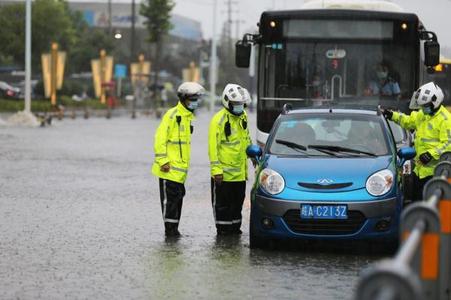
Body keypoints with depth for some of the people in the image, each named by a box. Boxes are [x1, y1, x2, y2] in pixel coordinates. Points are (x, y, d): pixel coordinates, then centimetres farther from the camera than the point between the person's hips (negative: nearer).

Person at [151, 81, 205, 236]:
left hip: (180, 168, 9)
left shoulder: (188, 116, 15)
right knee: (170, 198, -6)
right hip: (169, 168, -9)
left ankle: (174, 228, 19)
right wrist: (163, 161, -20)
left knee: (178, 196, 12)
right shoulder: (172, 115, -13)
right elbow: (160, 138, -17)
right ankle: (170, 228, -1)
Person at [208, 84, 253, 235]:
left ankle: (235, 227, 26)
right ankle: (223, 229, 9)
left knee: (238, 202, 15)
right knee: (222, 204, 1)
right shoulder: (219, 120, -14)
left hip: (240, 171, 7)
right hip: (224, 172, -7)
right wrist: (216, 170, -19)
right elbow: (213, 146, -15)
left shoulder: (243, 116, 10)